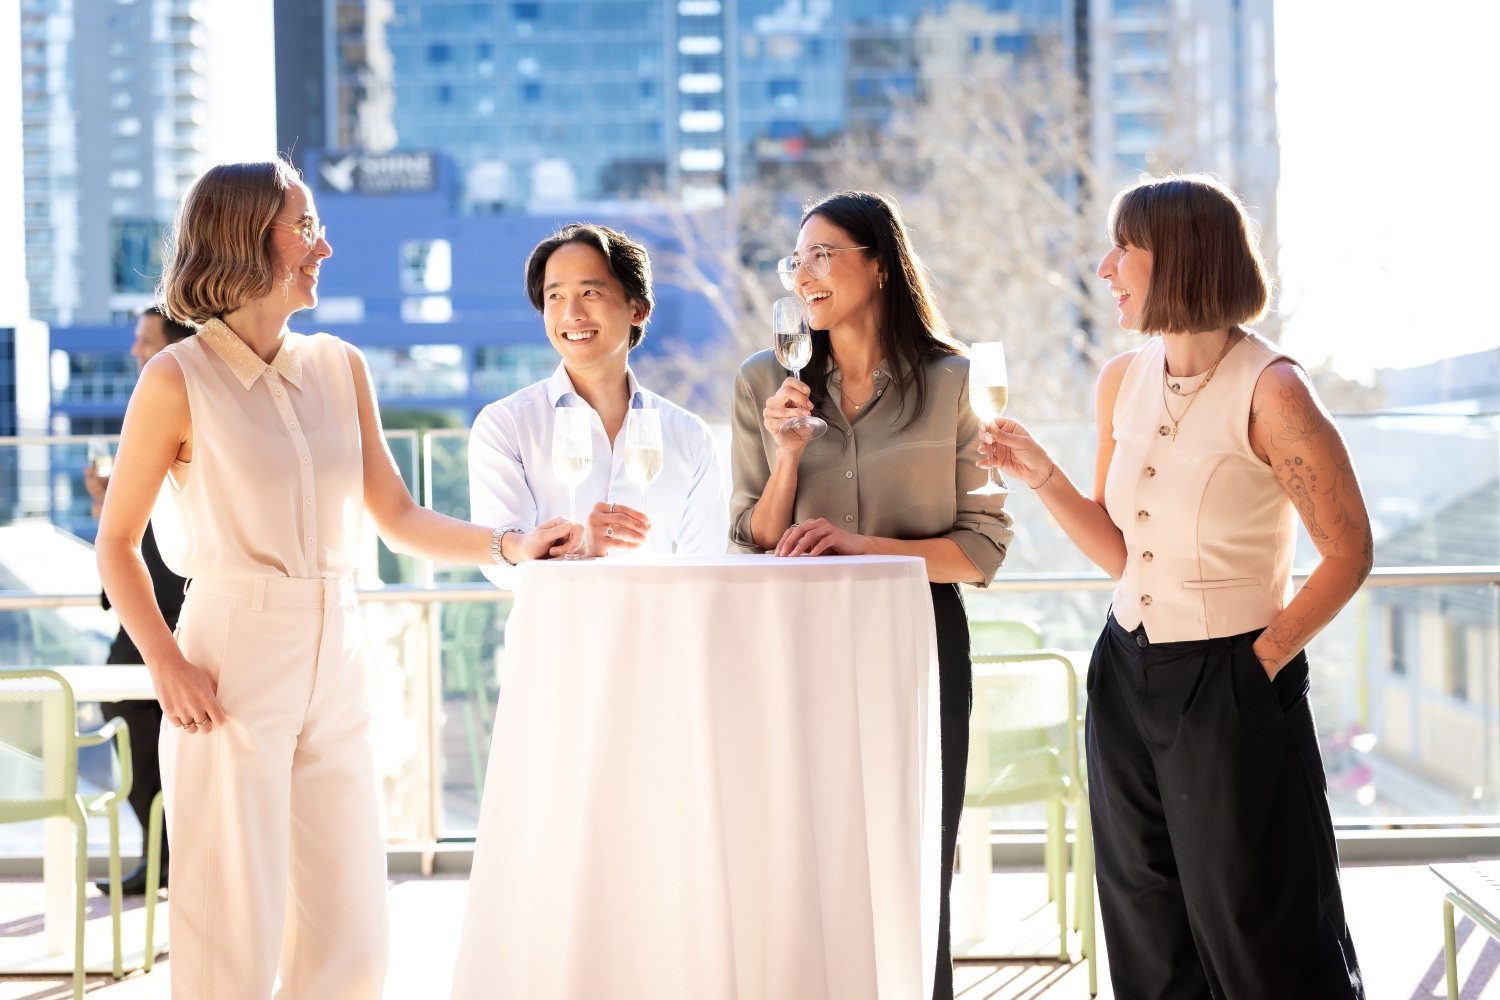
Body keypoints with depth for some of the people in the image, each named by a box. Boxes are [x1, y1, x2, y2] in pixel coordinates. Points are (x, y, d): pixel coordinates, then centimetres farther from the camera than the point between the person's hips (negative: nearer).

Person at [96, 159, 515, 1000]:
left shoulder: (340, 369, 11)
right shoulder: (179, 381, -4)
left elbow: (398, 518, 11)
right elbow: (117, 544, 0)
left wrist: (512, 545, -3)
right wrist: (166, 663, -13)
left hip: (336, 666, 5)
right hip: (233, 668, -5)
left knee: (350, 932, 4)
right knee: (234, 932, -4)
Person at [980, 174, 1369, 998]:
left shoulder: (1269, 390, -15)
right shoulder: (1123, 381, 6)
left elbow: (1348, 551, -11)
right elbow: (1122, 553, 11)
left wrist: (1264, 658, -10)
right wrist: (1040, 475, -1)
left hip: (1232, 689, -7)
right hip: (1128, 679, 7)